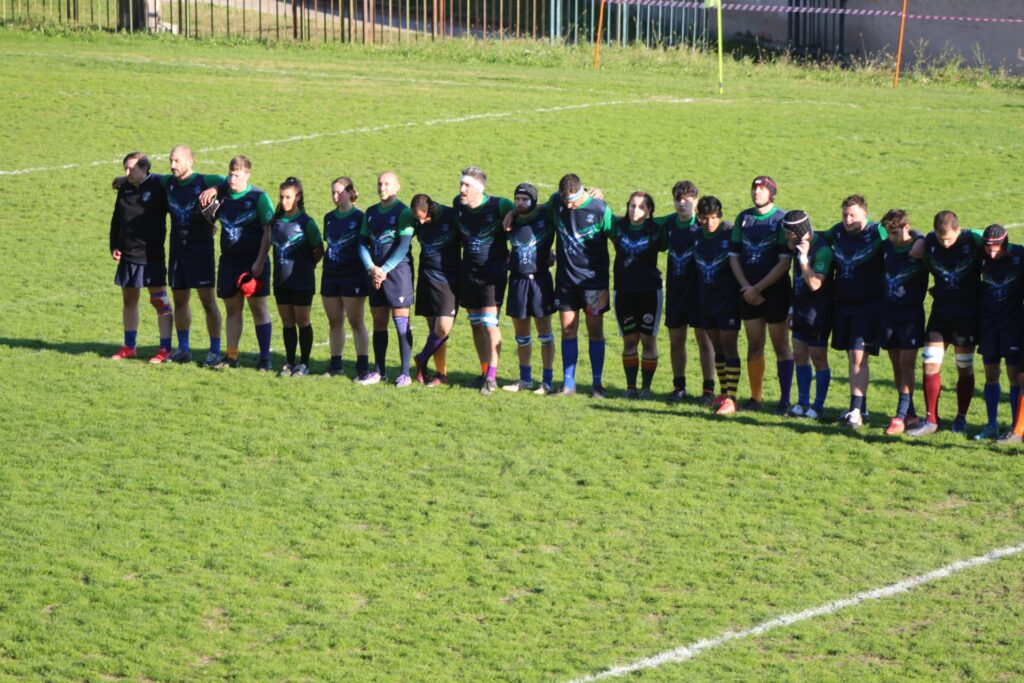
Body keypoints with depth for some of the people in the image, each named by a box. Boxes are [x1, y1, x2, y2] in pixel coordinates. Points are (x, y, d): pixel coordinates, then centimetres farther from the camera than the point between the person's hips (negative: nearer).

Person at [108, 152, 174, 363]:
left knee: (159, 301, -4)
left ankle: (165, 349, 0)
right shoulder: (124, 189, 9)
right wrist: (114, 246, 8)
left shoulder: (158, 188, -8)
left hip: (152, 256, -6)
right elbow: (116, 220, 17)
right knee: (128, 300, 12)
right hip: (128, 255, 6)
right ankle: (129, 346, 22)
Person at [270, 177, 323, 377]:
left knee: (302, 322, 2)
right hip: (281, 280, 5)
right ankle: (290, 363, 17)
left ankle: (304, 364, 10)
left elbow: (319, 250, -4)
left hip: (301, 282, -5)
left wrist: (307, 266, 2)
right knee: (287, 322, 10)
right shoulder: (277, 221, 5)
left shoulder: (306, 222, -10)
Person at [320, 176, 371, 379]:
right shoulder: (329, 218, 11)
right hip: (331, 275, 6)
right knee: (335, 322, 9)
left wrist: (368, 269, -11)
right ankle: (335, 366, 16)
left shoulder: (359, 218, -5)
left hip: (353, 276, -5)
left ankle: (363, 367, -2)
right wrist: (325, 264, 13)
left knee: (356, 322, -4)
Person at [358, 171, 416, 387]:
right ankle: (379, 371, 15)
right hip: (376, 273, 6)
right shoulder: (370, 213, 13)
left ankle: (405, 373, -3)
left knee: (401, 322, -6)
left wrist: (384, 270, -15)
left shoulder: (403, 213, -6)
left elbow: (403, 246, -13)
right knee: (378, 322, 8)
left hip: (398, 272, -6)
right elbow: (363, 243, 12)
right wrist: (371, 268, -5)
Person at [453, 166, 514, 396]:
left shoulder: (498, 206, -17)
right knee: (475, 324, 10)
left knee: (490, 323, -11)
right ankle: (484, 372, 21)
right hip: (468, 272, 5)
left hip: (494, 273, -5)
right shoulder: (458, 204, -1)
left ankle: (492, 376, -4)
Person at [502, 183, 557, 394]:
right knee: (521, 333, 12)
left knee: (544, 331, -1)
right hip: (517, 279, 4)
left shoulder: (545, 217, -6)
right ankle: (525, 379, 24)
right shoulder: (511, 221, 5)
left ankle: (547, 381, 5)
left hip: (539, 279, -4)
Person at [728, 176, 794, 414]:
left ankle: (785, 399, 3)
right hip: (749, 292, 5)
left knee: (781, 345, 0)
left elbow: (784, 262, -12)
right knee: (754, 345, 8)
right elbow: (734, 256, 9)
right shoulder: (743, 218, 9)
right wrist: (746, 287, -5)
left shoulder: (782, 219, -7)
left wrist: (758, 288, -13)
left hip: (775, 290, -5)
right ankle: (756, 397, 15)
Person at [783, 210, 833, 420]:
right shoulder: (801, 246, 6)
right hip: (801, 311, 9)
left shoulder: (822, 250, -21)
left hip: (818, 313, -9)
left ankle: (818, 405, 9)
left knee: (818, 357, 0)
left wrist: (803, 257, -27)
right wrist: (793, 310, 18)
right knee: (799, 355, 12)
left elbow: (814, 284, -28)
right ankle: (803, 403, 21)